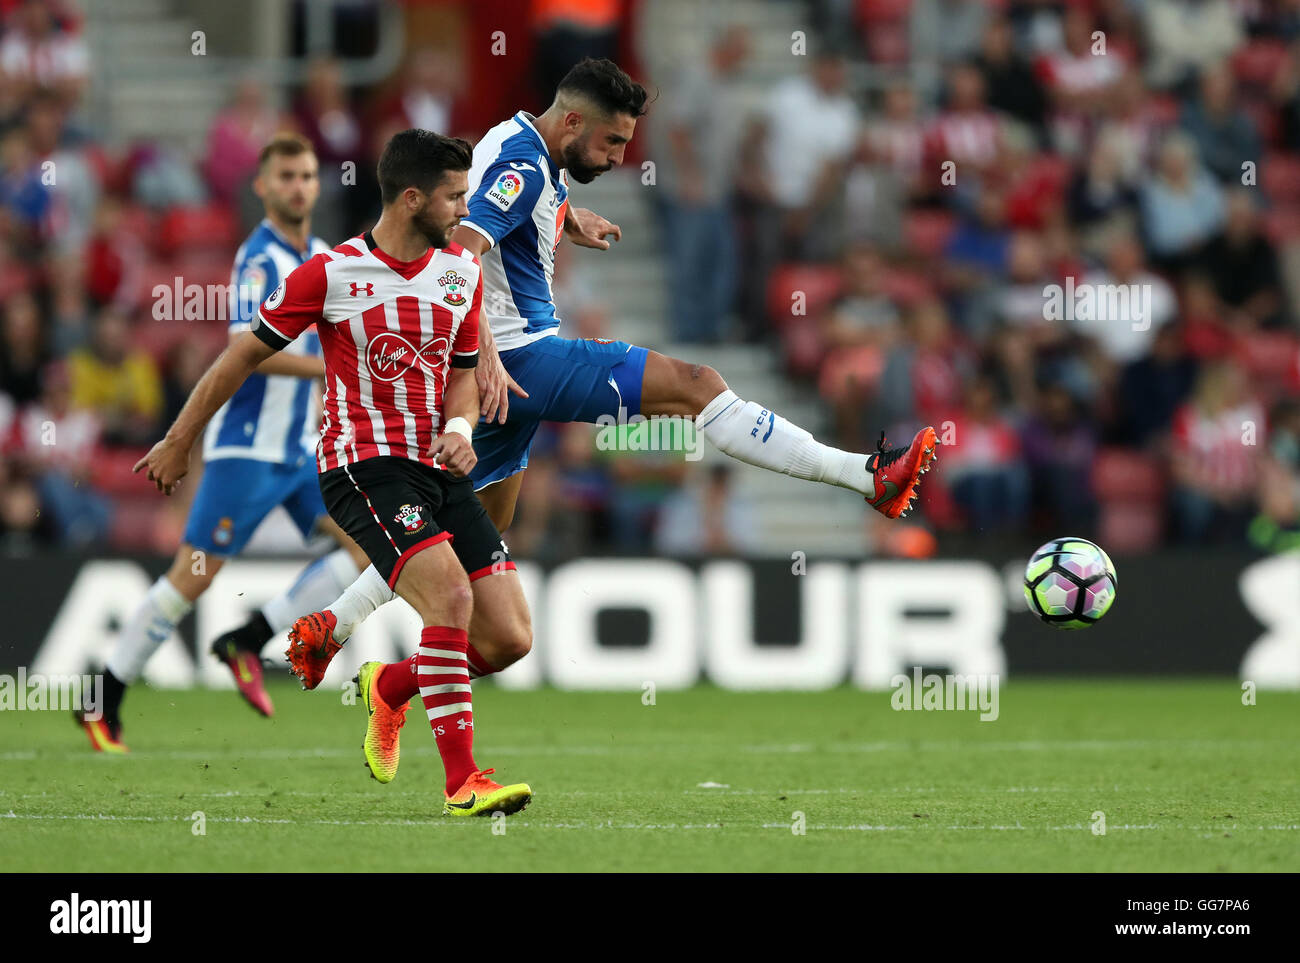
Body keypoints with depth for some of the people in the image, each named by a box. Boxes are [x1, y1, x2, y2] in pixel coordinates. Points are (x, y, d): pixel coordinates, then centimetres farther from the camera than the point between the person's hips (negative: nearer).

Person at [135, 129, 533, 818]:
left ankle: (390, 689, 23)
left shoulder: (463, 272, 9)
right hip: (362, 467, -6)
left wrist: (459, 427, -2)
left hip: (439, 469, 6)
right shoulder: (331, 274, -7)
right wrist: (178, 443, 9)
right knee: (450, 594, -27)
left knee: (512, 634, -5)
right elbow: (246, 354, 3)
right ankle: (462, 783, -24)